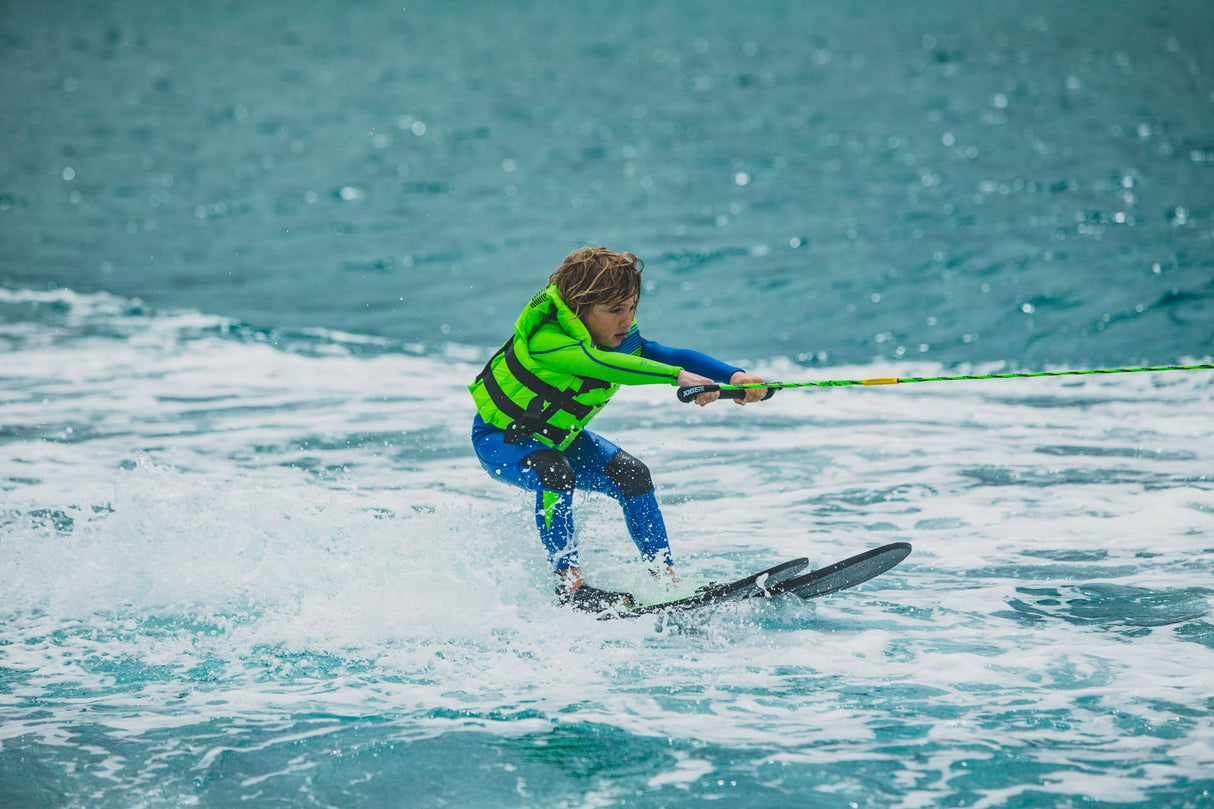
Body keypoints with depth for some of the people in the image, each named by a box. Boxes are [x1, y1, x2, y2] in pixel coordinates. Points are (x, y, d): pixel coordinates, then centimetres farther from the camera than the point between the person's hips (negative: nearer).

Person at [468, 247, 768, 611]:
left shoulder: (621, 341, -14)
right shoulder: (545, 340, -36)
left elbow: (674, 355, -25)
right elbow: (600, 363, -53)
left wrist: (733, 376, -45)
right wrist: (678, 376, -65)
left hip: (560, 438, 7)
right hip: (498, 437, -7)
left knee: (632, 474, -11)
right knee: (554, 474, -35)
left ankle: (666, 578, -7)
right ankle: (568, 581, -26)